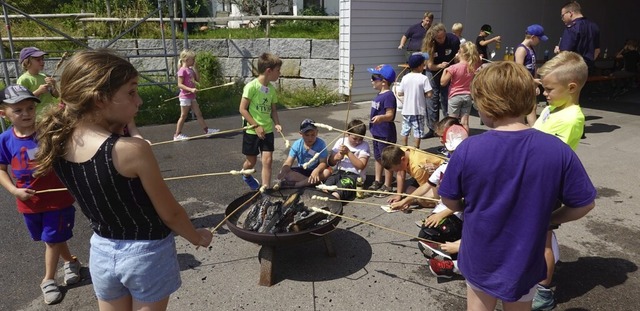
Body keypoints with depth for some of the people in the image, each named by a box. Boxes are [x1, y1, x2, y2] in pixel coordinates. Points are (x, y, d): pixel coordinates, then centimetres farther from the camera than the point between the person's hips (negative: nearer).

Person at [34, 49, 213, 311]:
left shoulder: (57, 147, -9)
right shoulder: (133, 150, -27)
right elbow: (170, 213, -15)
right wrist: (196, 237, 1)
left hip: (102, 252, 5)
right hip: (147, 254, -5)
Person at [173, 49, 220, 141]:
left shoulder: (191, 70, 10)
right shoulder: (182, 70, -15)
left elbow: (198, 79, 7)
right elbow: (179, 84, -20)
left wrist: (194, 68, 2)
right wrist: (191, 89, -30)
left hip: (192, 96, 8)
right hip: (185, 96, -8)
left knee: (199, 114, 12)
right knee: (183, 116, -1)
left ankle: (207, 130, 19)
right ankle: (177, 135, 9)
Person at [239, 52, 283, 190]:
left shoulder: (272, 89, 3)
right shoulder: (252, 86, -16)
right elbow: (243, 109, -15)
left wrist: (276, 123, -7)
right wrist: (256, 126, -17)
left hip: (267, 131, 4)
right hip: (252, 131, -4)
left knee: (267, 160, -5)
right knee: (251, 161, 11)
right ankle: (246, 176, 45)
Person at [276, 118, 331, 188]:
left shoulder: (321, 144, -16)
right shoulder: (297, 144, -10)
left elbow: (323, 162, -22)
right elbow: (288, 162, -14)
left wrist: (316, 171, -45)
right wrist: (283, 171, -38)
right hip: (302, 171, 1)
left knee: (327, 172, -34)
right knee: (286, 174, -26)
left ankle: (294, 184, -30)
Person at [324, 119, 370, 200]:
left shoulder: (364, 146, 1)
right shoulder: (341, 141, 10)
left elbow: (361, 166, -12)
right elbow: (330, 162, 14)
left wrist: (348, 152, -16)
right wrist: (337, 157, -10)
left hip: (355, 174, -4)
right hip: (339, 171, 4)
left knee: (344, 184, -38)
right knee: (330, 181, -32)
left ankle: (336, 196, -66)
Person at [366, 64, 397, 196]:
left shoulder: (388, 96, -20)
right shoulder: (380, 94, 9)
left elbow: (390, 115, -27)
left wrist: (381, 118, -46)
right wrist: (373, 117, 35)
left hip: (386, 134, -10)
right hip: (377, 132, 10)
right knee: (378, 157, 18)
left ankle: (387, 186, 10)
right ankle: (377, 181, 31)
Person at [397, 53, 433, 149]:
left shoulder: (405, 78, -2)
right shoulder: (424, 78, -13)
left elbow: (400, 93, 0)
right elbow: (429, 94, -16)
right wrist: (422, 94, 3)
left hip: (406, 110, 4)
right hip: (418, 110, -4)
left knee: (405, 129, 16)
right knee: (418, 131, 8)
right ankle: (416, 149, 13)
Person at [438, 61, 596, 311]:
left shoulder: (467, 150, -22)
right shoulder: (558, 151, -19)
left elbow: (450, 202, -10)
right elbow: (584, 204, -8)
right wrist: (549, 219, 9)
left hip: (480, 258, -1)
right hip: (524, 260, 1)